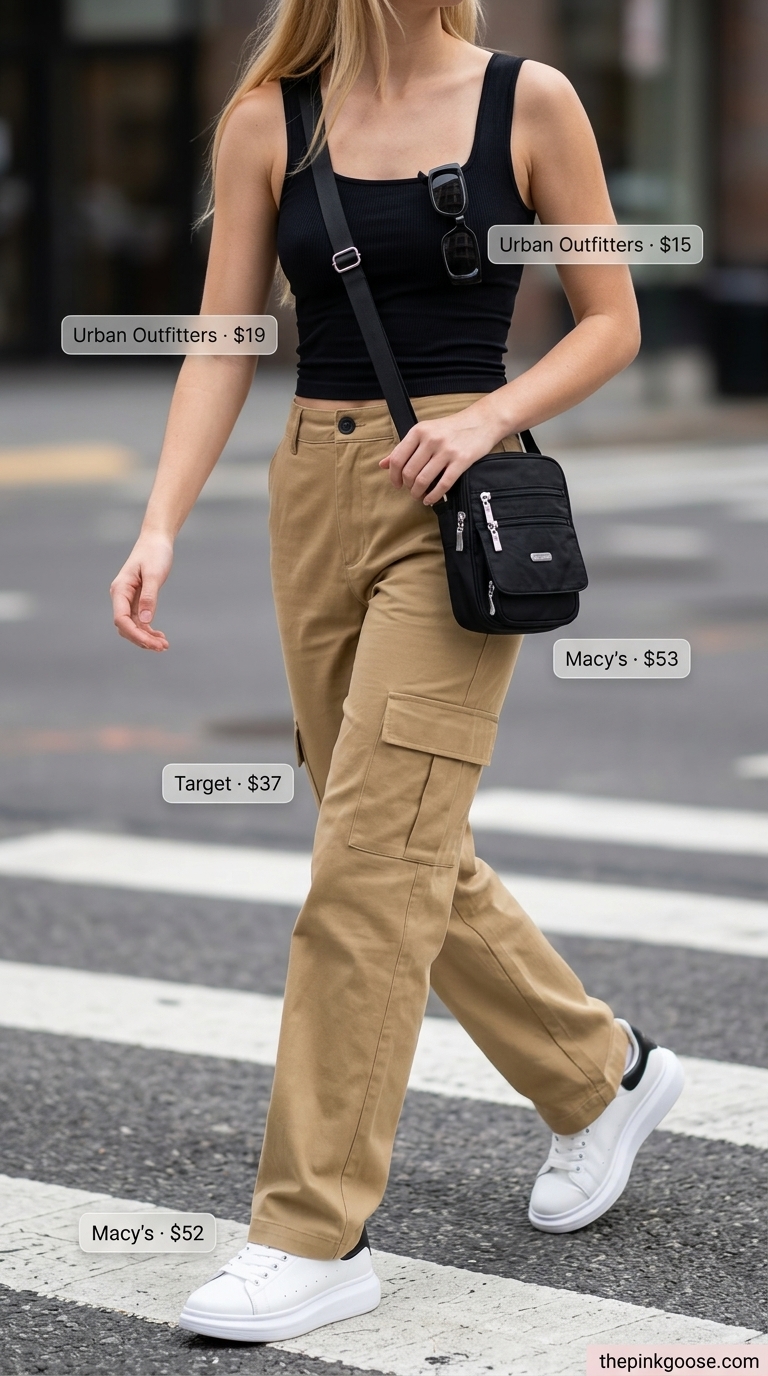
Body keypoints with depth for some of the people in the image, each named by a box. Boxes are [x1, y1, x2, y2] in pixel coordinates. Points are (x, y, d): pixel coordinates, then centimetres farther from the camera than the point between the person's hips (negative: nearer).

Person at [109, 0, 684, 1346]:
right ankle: (601, 1072, 36)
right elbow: (224, 341, 2)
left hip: (459, 503, -4)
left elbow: (611, 321, 3)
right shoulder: (269, 117, 4)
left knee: (371, 862, -10)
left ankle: (317, 1234, -4)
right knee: (410, 855, 13)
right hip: (317, 492, 4)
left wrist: (486, 419, -14)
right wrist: (161, 525, -11)